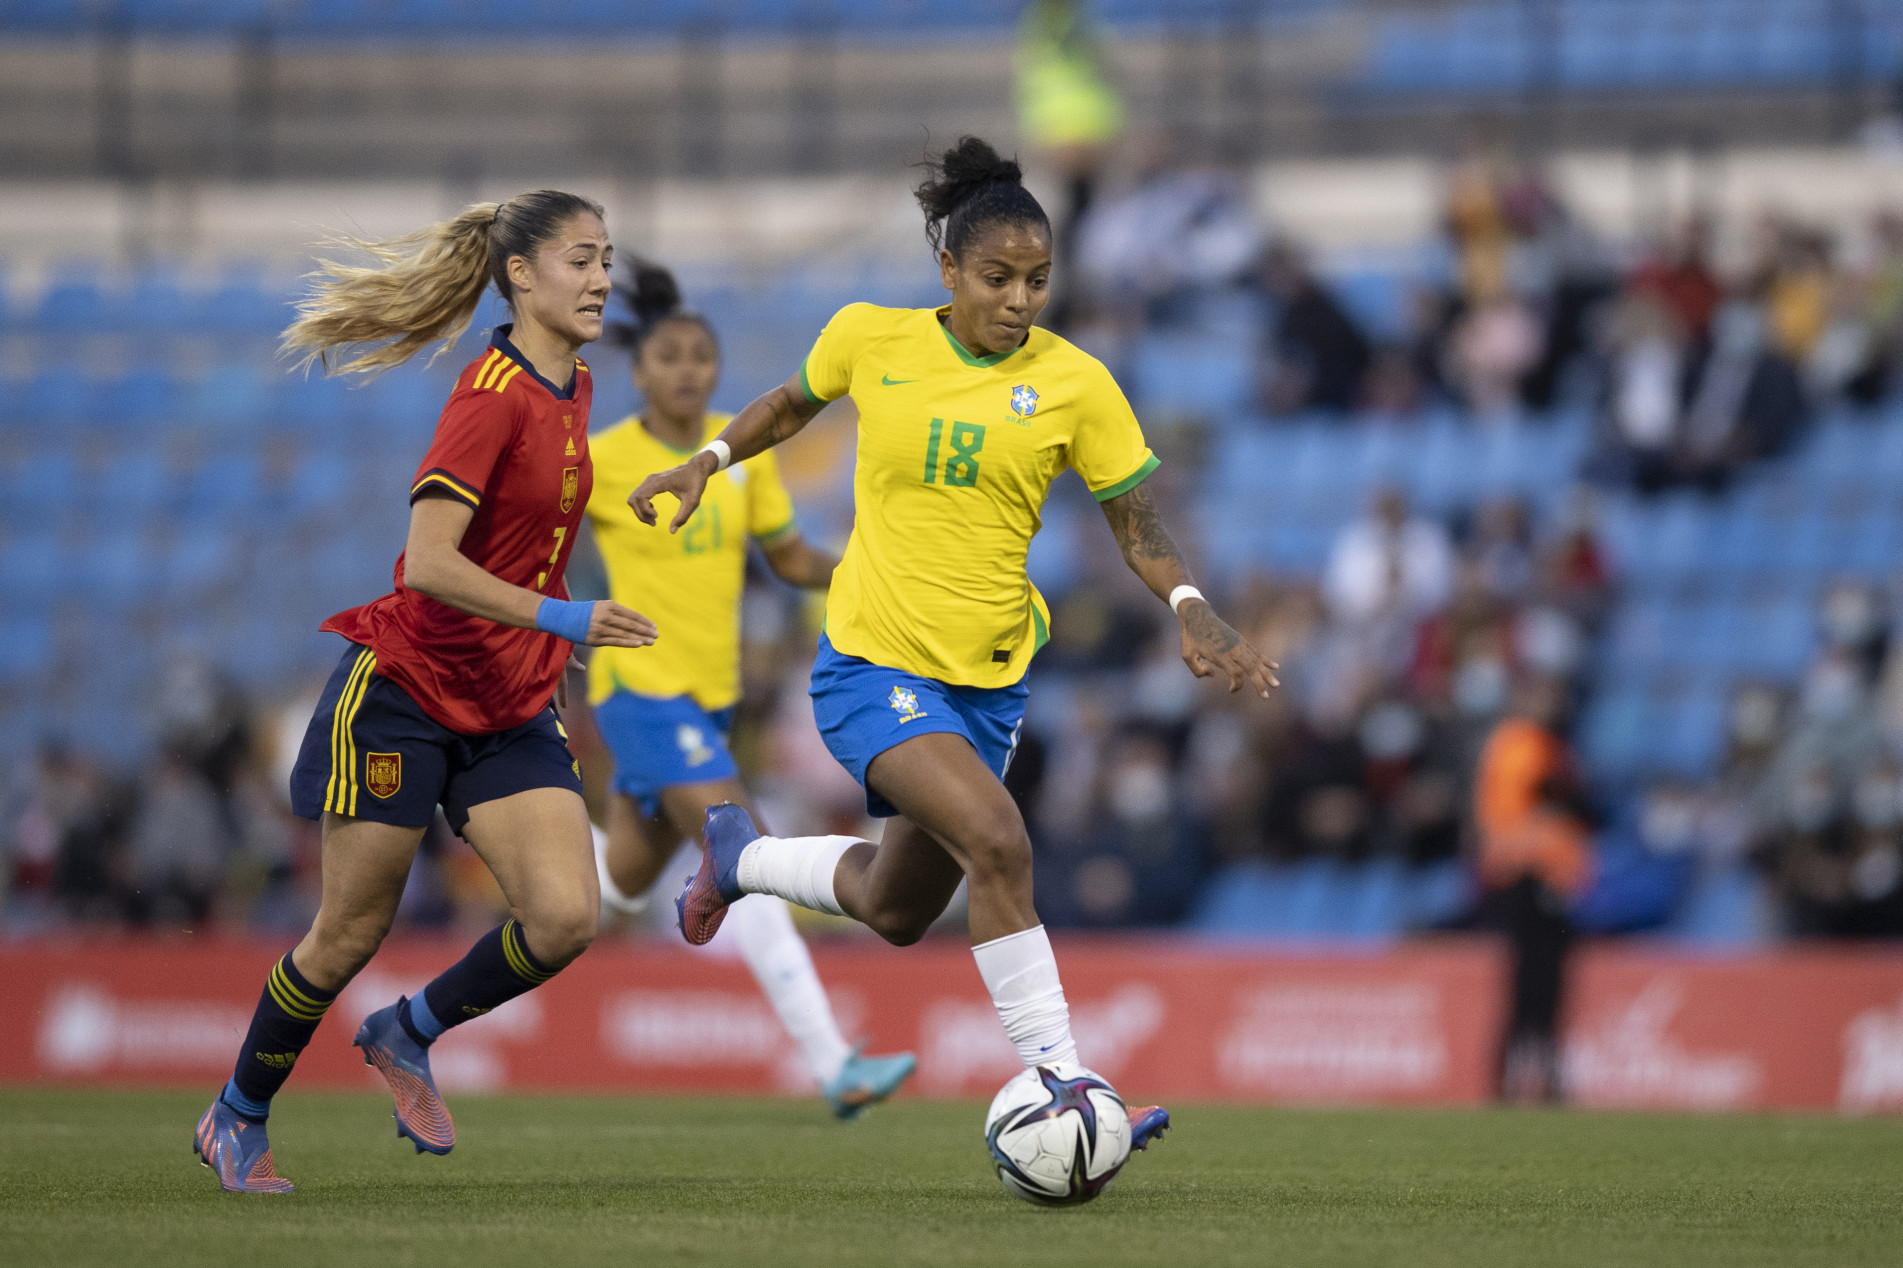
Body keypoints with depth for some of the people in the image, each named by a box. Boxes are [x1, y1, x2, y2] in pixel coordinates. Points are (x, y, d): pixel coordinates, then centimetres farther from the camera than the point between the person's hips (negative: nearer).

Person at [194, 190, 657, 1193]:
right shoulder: (494, 394, -19)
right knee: (351, 933, 3)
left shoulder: (571, 389, 7)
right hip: (405, 689, -7)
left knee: (565, 919, -11)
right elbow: (428, 562, -27)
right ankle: (238, 1117, 25)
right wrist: (561, 618, -34)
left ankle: (408, 1034, 15)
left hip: (512, 709, 7)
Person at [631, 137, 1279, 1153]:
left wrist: (1190, 608, -19)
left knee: (897, 914, 17)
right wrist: (708, 460, 4)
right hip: (872, 662, -4)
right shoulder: (872, 340, -6)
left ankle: (742, 856, 47)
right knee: (996, 840, -27)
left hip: (988, 679, 4)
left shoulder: (1074, 384, -7)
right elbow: (795, 403, 16)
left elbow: (1136, 525, -2)